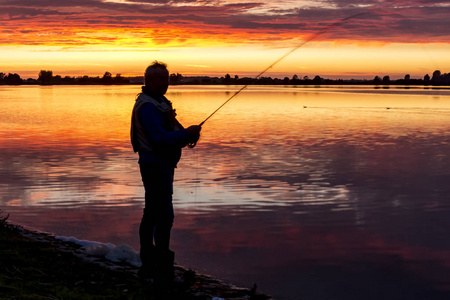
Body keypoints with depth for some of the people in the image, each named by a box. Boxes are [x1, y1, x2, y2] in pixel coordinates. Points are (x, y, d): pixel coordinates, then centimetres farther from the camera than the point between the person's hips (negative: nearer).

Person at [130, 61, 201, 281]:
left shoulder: (159, 102, 17)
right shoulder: (147, 106, -17)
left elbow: (168, 131, 20)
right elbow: (160, 138, -26)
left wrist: (188, 134, 2)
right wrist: (187, 134, -19)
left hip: (161, 166, 11)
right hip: (156, 166, -11)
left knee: (152, 214, 14)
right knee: (164, 215, -11)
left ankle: (148, 264, 21)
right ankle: (163, 268, -8)